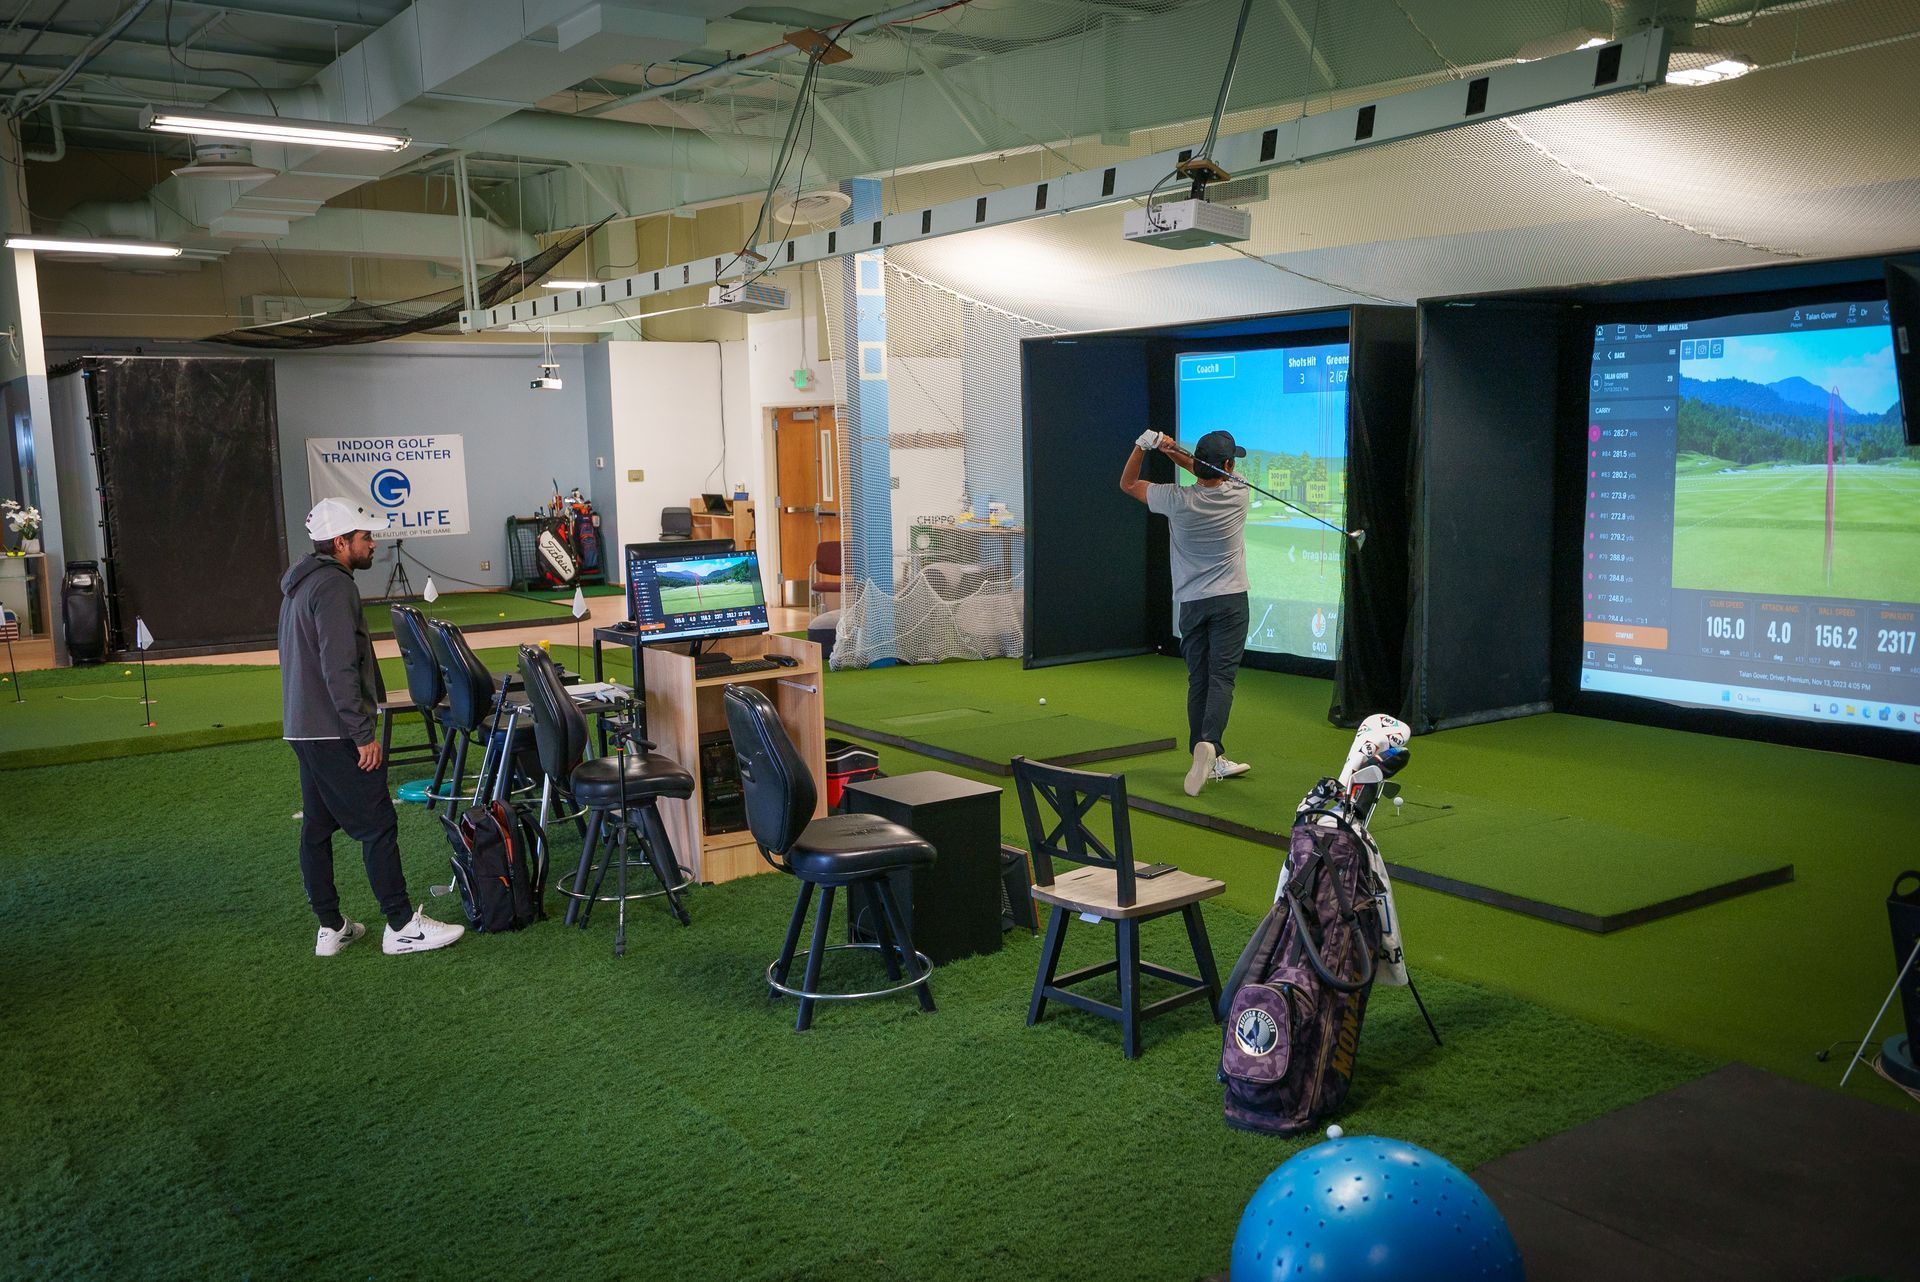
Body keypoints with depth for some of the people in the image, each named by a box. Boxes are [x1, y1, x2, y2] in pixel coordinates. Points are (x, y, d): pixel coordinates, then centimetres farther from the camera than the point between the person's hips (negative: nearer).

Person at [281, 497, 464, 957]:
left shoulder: (299, 584, 17)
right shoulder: (334, 586, -16)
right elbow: (340, 669, -23)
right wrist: (364, 734, -20)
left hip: (302, 728, 11)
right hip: (335, 733, -11)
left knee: (317, 827, 12)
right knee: (378, 824, -6)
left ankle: (330, 928, 19)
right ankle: (402, 926, -2)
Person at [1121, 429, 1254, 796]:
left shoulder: (1176, 500, -9)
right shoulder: (1238, 494, -8)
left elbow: (1128, 483, 6)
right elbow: (1212, 474, 10)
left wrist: (1142, 446, -5)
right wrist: (1173, 451, -4)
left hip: (1191, 602, 2)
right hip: (1230, 600, -1)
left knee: (1198, 679, 8)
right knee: (1222, 676, -5)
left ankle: (1211, 763, 10)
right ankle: (1209, 743, -28)